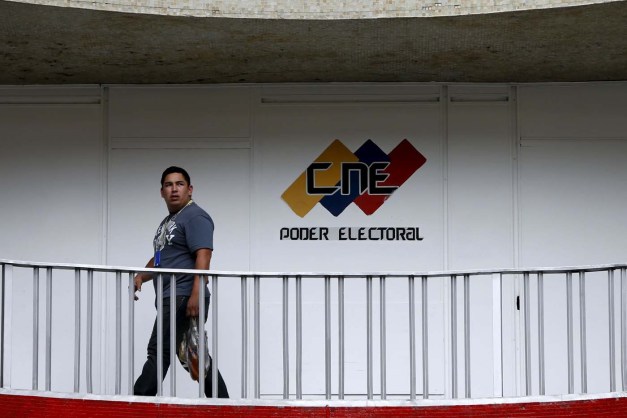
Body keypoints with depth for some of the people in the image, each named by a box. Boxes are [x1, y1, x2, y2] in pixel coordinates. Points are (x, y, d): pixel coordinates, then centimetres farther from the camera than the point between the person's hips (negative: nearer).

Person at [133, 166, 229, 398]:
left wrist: (196, 295, -28)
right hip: (172, 300, 10)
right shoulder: (168, 222, 23)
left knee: (158, 353, -12)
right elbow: (160, 258, 31)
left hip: (184, 299, -10)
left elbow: (203, 257, -18)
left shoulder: (195, 217, -7)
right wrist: (142, 276, 10)